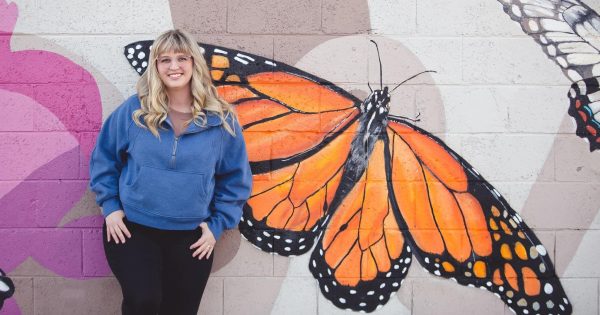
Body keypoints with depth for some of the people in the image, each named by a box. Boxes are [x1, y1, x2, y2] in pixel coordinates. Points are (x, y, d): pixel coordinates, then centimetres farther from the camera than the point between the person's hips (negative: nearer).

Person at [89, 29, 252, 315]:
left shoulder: (221, 120, -4)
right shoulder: (133, 111, -5)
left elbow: (236, 179, 4)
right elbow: (103, 158, 7)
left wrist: (217, 224, 0)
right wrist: (109, 206, 0)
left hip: (191, 236, 2)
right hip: (131, 229, -1)